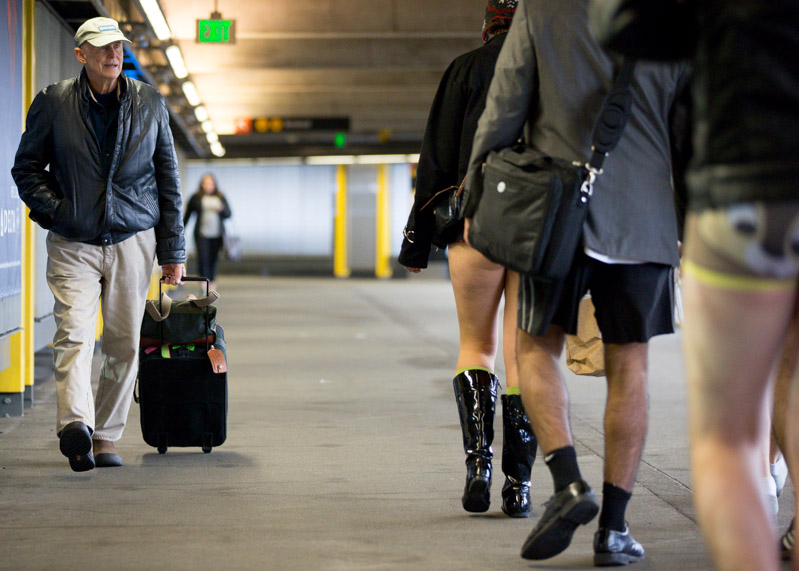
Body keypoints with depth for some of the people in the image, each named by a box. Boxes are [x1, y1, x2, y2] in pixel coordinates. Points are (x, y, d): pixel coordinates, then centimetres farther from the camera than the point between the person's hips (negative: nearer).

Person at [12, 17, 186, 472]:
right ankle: (76, 425, -33)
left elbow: (169, 182, 11)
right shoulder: (53, 103, 2)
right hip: (72, 245, -2)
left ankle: (106, 438, 13)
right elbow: (26, 168, 10)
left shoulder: (150, 104, 7)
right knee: (74, 336, -18)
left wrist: (173, 252, 8)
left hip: (134, 242, 2)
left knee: (123, 344, 3)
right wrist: (54, 210, -7)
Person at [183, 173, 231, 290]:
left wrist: (221, 209, -11)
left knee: (213, 259, 4)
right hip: (201, 234, -2)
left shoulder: (221, 197, 11)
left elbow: (228, 214, 11)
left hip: (217, 234, 2)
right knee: (203, 258, -13)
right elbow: (187, 214, 12)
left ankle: (212, 282, 15)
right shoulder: (196, 198, 4)